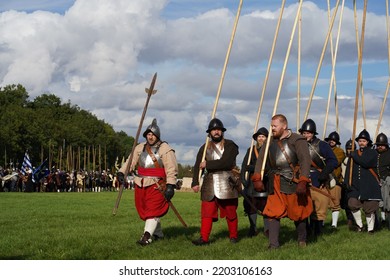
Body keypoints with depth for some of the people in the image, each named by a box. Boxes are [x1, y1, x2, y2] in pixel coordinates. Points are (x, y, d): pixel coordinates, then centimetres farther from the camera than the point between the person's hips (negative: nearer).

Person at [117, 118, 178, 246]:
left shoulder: (165, 149, -6)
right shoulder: (140, 148, 11)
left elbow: (171, 169, -11)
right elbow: (130, 162, 4)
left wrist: (170, 185, -21)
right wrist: (121, 172, -13)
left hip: (157, 185, -6)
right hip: (141, 184, 6)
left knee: (153, 210, -12)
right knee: (144, 210, 12)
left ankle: (147, 236, -18)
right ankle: (158, 233, 27)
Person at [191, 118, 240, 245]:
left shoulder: (230, 146, -2)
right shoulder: (205, 148, 9)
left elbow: (226, 163, -18)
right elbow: (198, 166, 1)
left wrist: (207, 164, -14)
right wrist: (195, 182, -13)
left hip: (227, 186, -2)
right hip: (210, 187, 3)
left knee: (231, 213, 6)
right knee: (206, 212, -4)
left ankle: (233, 236, 20)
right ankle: (204, 238, -4)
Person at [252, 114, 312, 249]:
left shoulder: (297, 140, -7)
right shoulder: (270, 141, 11)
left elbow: (305, 160, -16)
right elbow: (261, 159, 11)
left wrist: (303, 182, -26)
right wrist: (257, 178, -1)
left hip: (294, 182, -4)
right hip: (276, 184, 5)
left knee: (299, 212, 7)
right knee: (273, 212, -3)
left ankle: (302, 240, 27)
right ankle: (273, 244, -1)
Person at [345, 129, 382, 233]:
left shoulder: (373, 153, 1)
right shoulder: (354, 154, 17)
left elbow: (366, 163, -18)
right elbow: (348, 169, 17)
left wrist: (354, 155, -6)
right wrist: (348, 182, 5)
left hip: (370, 185, -3)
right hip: (356, 185, 4)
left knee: (370, 207, -1)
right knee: (353, 204, -13)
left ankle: (370, 228, 10)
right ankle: (359, 225, 3)